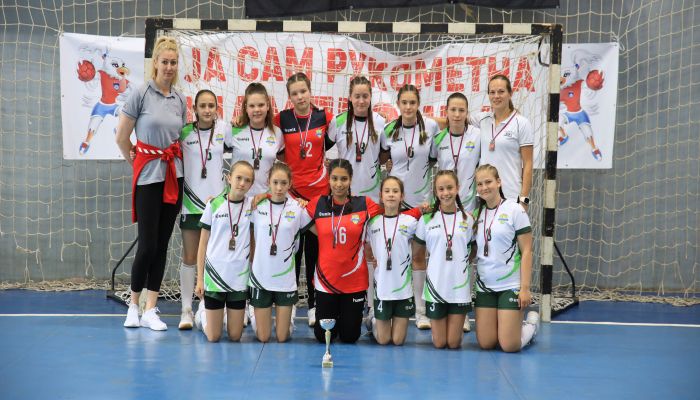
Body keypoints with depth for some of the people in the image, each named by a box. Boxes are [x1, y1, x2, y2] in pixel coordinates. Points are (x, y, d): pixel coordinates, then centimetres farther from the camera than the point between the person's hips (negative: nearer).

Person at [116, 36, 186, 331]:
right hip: (148, 176, -5)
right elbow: (121, 138, -3)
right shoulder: (141, 94, -8)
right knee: (147, 244, -5)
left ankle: (150, 310, 11)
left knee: (162, 244, 5)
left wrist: (174, 162, 13)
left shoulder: (180, 99, 7)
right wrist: (138, 164, 7)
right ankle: (133, 306, 14)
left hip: (174, 176, 5)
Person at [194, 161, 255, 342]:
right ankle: (203, 317, 34)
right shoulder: (214, 205, -2)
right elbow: (203, 243, 3)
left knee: (235, 336, 5)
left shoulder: (252, 205, 1)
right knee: (213, 337, 3)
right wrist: (199, 279, 1)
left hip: (239, 278, 1)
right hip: (214, 275, -1)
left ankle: (224, 318, 37)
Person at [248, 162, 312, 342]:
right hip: (260, 277, 0)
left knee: (282, 337, 5)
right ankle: (256, 318, 39)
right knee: (263, 337, 7)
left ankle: (287, 320, 38)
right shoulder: (257, 206, -4)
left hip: (285, 279, 0)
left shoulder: (298, 208, -4)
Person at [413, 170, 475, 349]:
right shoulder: (427, 219, -1)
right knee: (439, 343, 4)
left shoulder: (468, 219, 2)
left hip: (460, 288, 0)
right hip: (435, 287, 0)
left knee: (454, 343, 2)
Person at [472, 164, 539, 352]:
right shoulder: (477, 214, 9)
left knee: (510, 345, -7)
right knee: (485, 343, 1)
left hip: (510, 285, -5)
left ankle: (531, 323, 24)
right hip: (485, 286, 5)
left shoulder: (515, 210, -5)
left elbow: (526, 251, -8)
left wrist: (525, 288, -13)